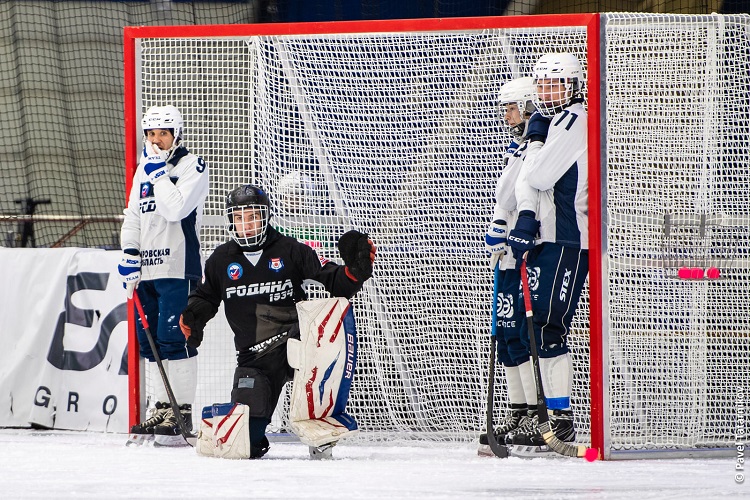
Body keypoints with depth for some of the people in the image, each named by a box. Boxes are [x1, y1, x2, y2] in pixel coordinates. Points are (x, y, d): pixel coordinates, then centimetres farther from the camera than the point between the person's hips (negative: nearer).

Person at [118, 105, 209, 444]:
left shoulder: (191, 166, -5)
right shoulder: (144, 169, 18)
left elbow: (176, 208, -19)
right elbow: (133, 215, 20)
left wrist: (160, 173, -14)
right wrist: (129, 257, 10)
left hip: (178, 267, -8)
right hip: (147, 269, 8)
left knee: (173, 338, -12)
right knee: (149, 338, 8)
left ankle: (182, 411, -9)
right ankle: (162, 406, 16)